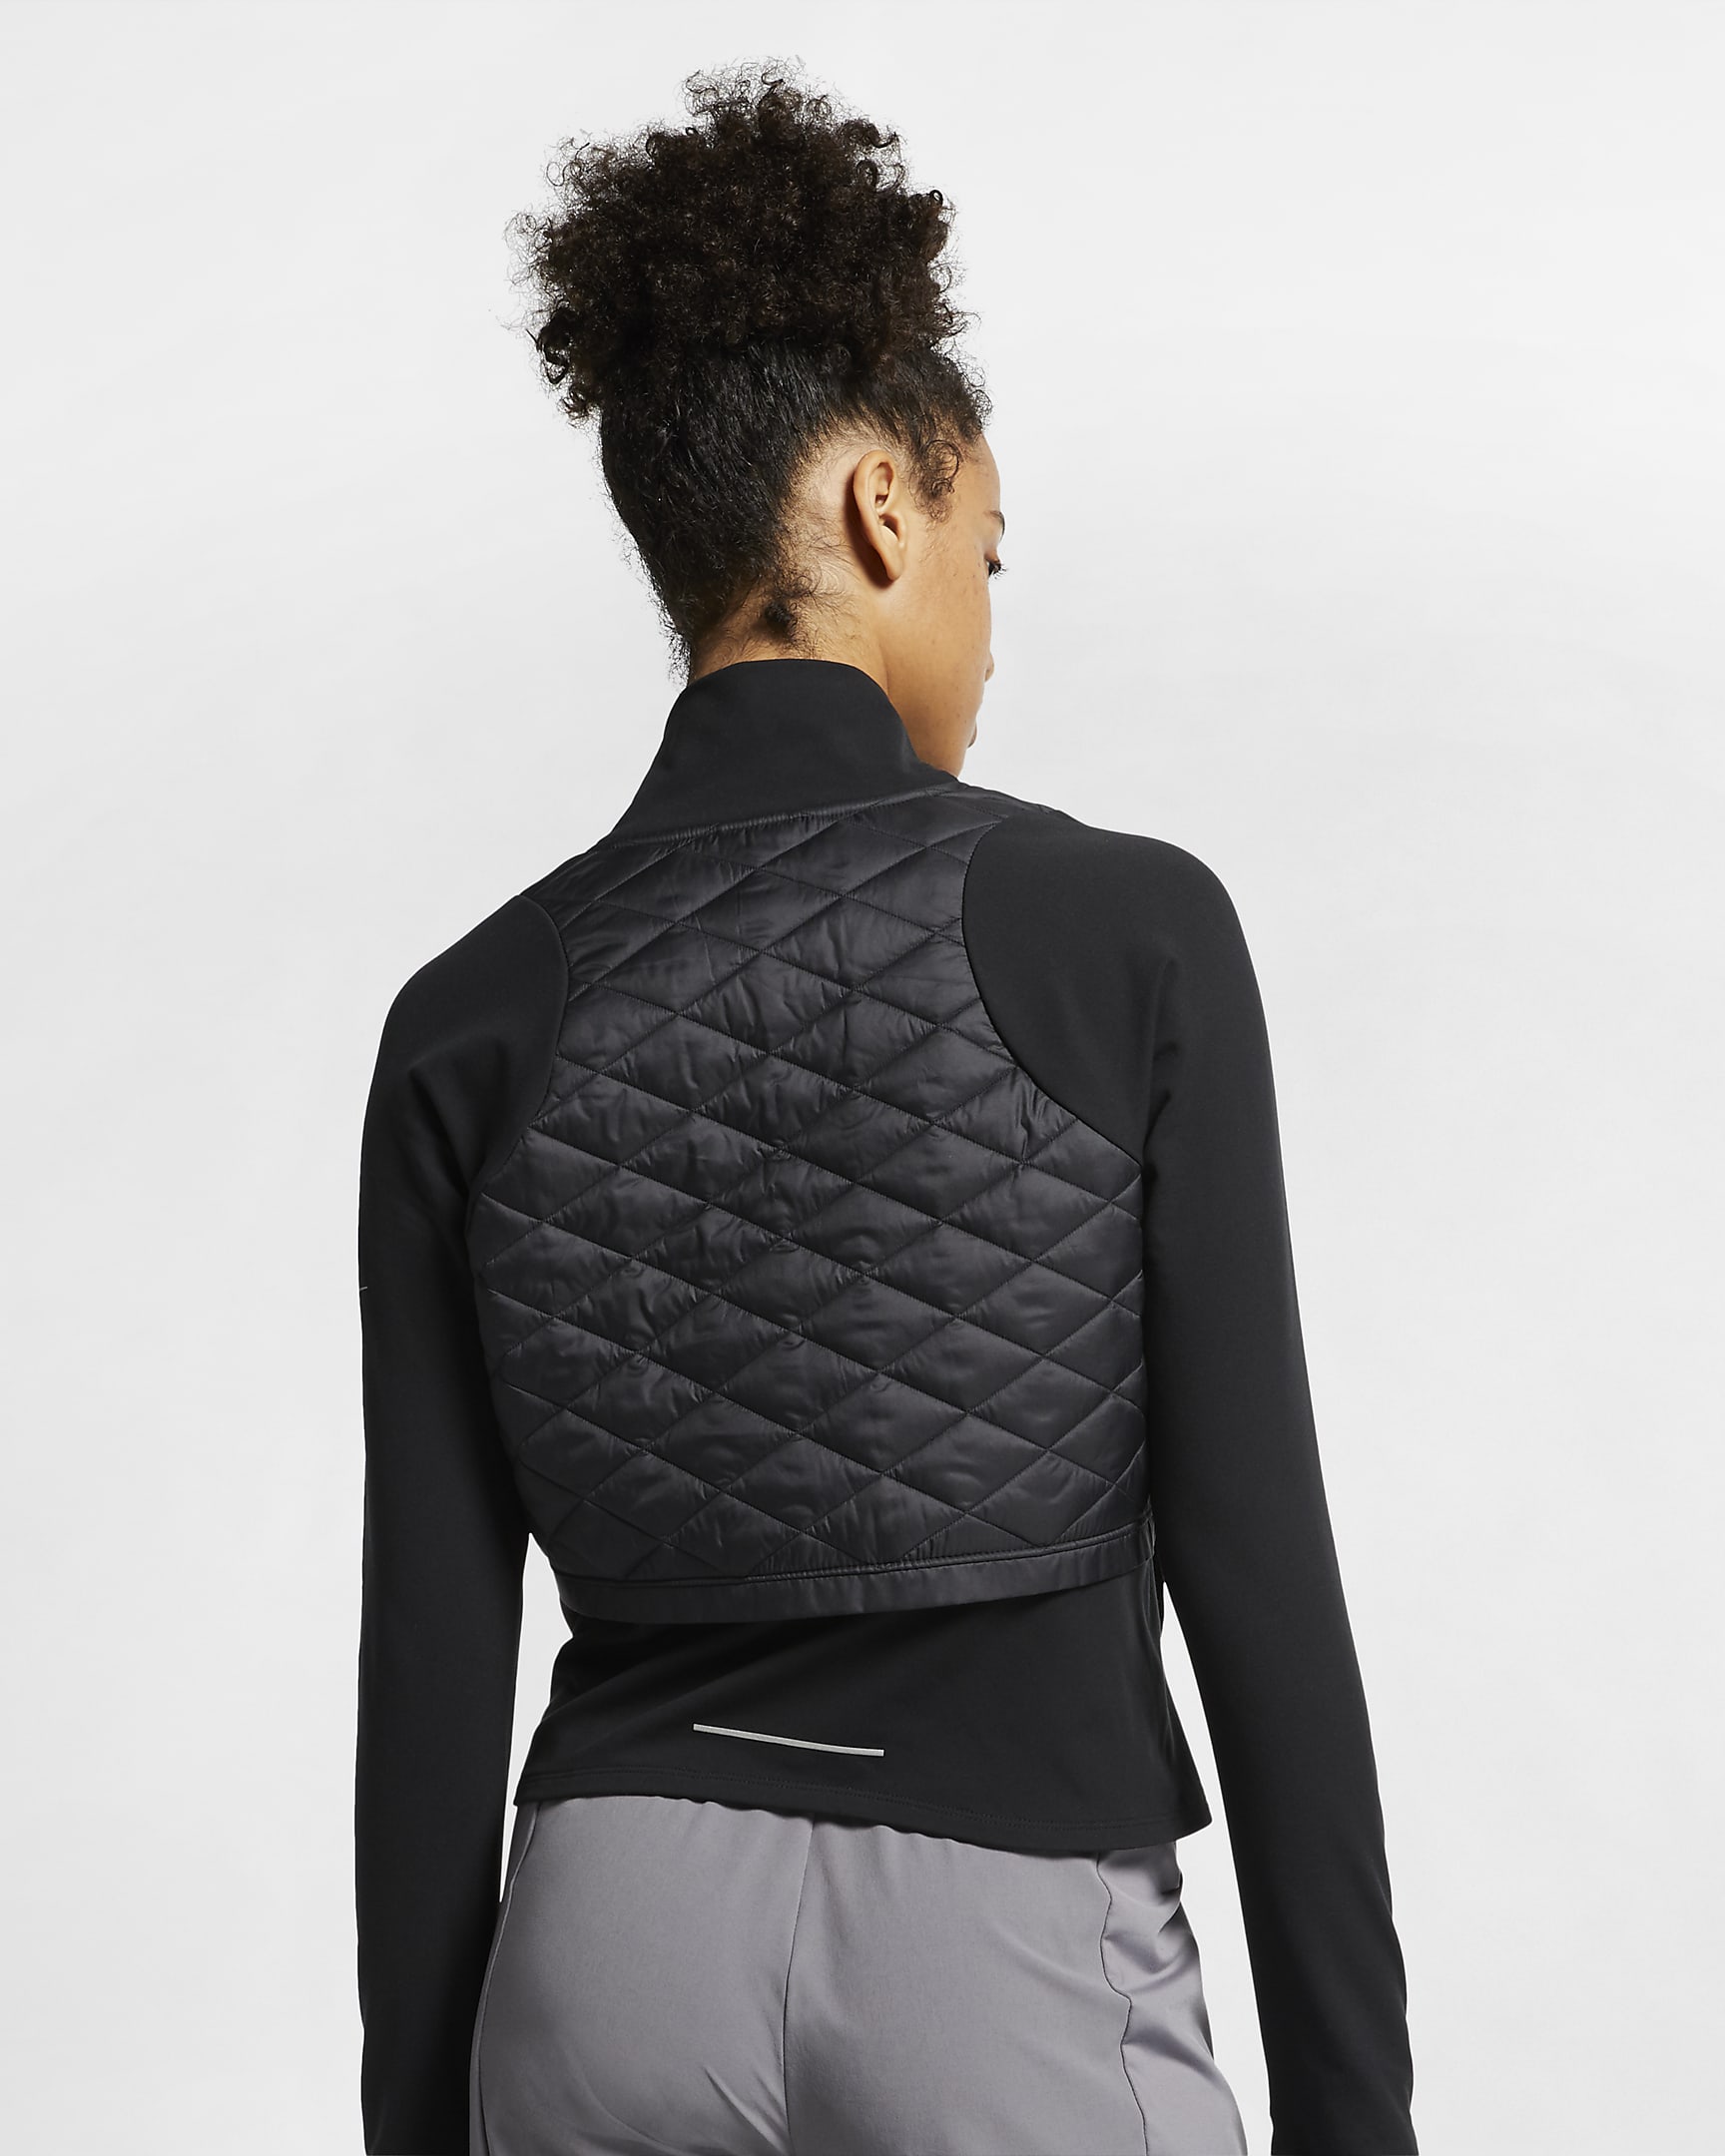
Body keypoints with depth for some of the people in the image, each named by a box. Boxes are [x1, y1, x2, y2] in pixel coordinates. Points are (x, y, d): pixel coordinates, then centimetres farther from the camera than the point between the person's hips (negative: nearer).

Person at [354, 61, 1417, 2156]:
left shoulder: (473, 1014, -1)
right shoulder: (1128, 928, -10)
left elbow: (430, 1664, 0)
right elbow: (1258, 1576, -10)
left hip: (618, 1955, 4)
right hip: (1008, 1979, -3)